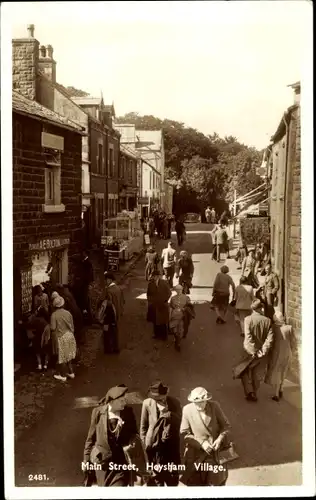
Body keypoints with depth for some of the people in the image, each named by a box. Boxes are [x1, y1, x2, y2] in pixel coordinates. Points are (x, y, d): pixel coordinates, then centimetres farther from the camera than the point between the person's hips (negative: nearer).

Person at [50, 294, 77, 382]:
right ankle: (71, 372, 28)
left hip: (61, 337, -5)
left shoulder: (54, 314, -16)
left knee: (62, 356, 7)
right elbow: (72, 326, 3)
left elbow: (53, 328, -19)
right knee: (68, 355, 20)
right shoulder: (68, 313, -2)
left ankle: (63, 375, 18)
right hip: (69, 336, 5)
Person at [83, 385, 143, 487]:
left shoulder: (128, 411, -3)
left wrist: (130, 444, -10)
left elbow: (134, 432, 10)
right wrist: (86, 459, 4)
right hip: (101, 460, 0)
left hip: (121, 461, 0)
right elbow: (91, 437, 2)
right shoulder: (98, 412, -6)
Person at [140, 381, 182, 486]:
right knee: (156, 477, 5)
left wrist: (168, 413, -22)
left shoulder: (174, 403, -4)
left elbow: (179, 421, -6)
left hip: (171, 443, 1)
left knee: (172, 476, 5)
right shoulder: (147, 403, -6)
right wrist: (145, 444, 3)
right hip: (154, 444, -1)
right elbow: (143, 426, 4)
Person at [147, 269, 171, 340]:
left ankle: (164, 335, 17)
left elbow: (169, 293, -2)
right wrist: (149, 300, 3)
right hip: (154, 305, 2)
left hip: (162, 306, -2)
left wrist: (164, 301, -6)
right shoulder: (150, 284, -2)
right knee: (155, 321, 9)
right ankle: (157, 334, 23)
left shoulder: (164, 283, -9)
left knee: (163, 321, 5)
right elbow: (148, 294, 12)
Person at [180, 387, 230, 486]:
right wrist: (201, 443, -18)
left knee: (217, 483, 13)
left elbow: (226, 425, -1)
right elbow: (184, 433, -9)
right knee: (197, 484, 15)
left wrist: (220, 439, -17)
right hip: (196, 454, -1)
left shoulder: (214, 406, -13)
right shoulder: (187, 410, -15)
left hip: (216, 453, 1)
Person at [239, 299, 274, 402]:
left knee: (245, 373, 18)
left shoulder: (248, 319, -16)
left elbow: (248, 336, -23)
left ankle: (249, 392, 8)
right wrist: (264, 350, -17)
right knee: (257, 375, 20)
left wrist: (253, 352, -20)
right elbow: (270, 338, -15)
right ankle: (254, 394, 31)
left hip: (250, 352, -2)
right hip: (262, 353, 2)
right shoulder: (267, 321, -9)